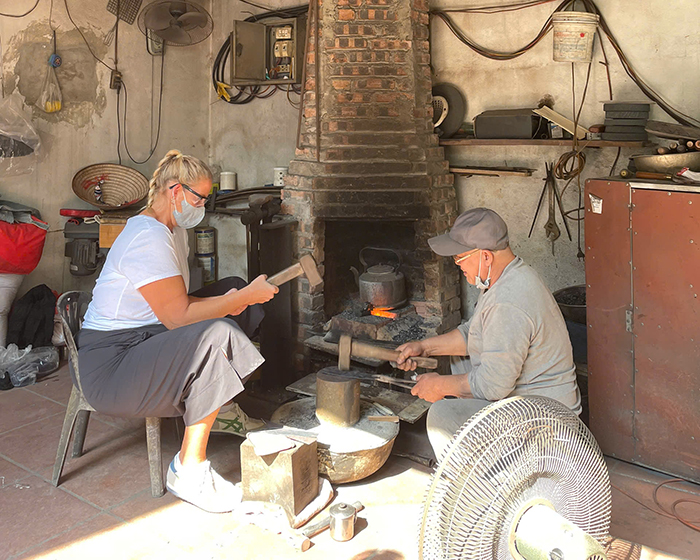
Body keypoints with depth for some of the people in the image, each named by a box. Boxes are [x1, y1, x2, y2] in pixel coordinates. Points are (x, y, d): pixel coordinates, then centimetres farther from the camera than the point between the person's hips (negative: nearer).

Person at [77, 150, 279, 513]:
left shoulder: (172, 231, 14)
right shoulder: (148, 237, -19)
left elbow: (174, 304, 15)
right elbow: (178, 317, -22)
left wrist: (223, 303, -2)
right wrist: (246, 296, -16)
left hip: (140, 344, 10)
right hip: (108, 364, -10)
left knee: (221, 326, 1)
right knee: (213, 337, -26)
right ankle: (190, 473, -18)